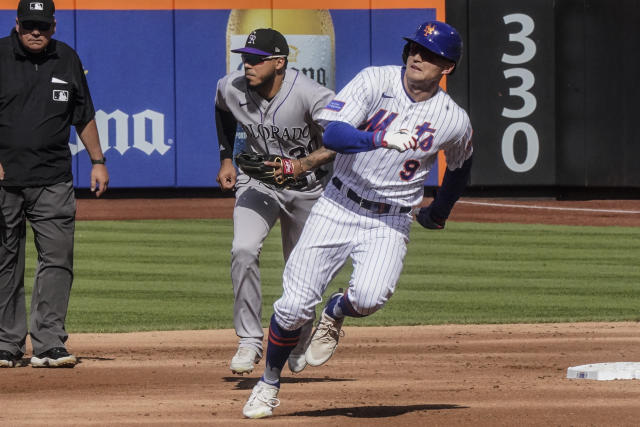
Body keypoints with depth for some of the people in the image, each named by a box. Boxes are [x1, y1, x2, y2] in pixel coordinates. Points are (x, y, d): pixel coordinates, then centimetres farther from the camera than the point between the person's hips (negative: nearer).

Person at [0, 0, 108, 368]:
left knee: (57, 259, -7)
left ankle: (48, 345, -7)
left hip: (53, 182, 2)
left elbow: (84, 116, 19)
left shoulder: (67, 60, 9)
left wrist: (98, 161, 14)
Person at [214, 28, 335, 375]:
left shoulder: (309, 95, -28)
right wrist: (226, 159, 6)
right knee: (243, 250, -24)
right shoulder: (230, 89, -15)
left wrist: (303, 164, -35)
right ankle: (250, 340, -15)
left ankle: (298, 343, 38)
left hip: (307, 185, -2)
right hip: (257, 182, 2)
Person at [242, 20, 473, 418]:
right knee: (295, 305, -5)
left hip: (390, 223, 0)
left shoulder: (454, 121, -5)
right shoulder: (375, 82, -10)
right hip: (337, 207, 0)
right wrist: (381, 138, -38)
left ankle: (337, 312, 10)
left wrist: (439, 214, 27)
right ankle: (269, 383, 21)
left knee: (369, 297, -28)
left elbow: (460, 165, 18)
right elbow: (332, 134, -22)